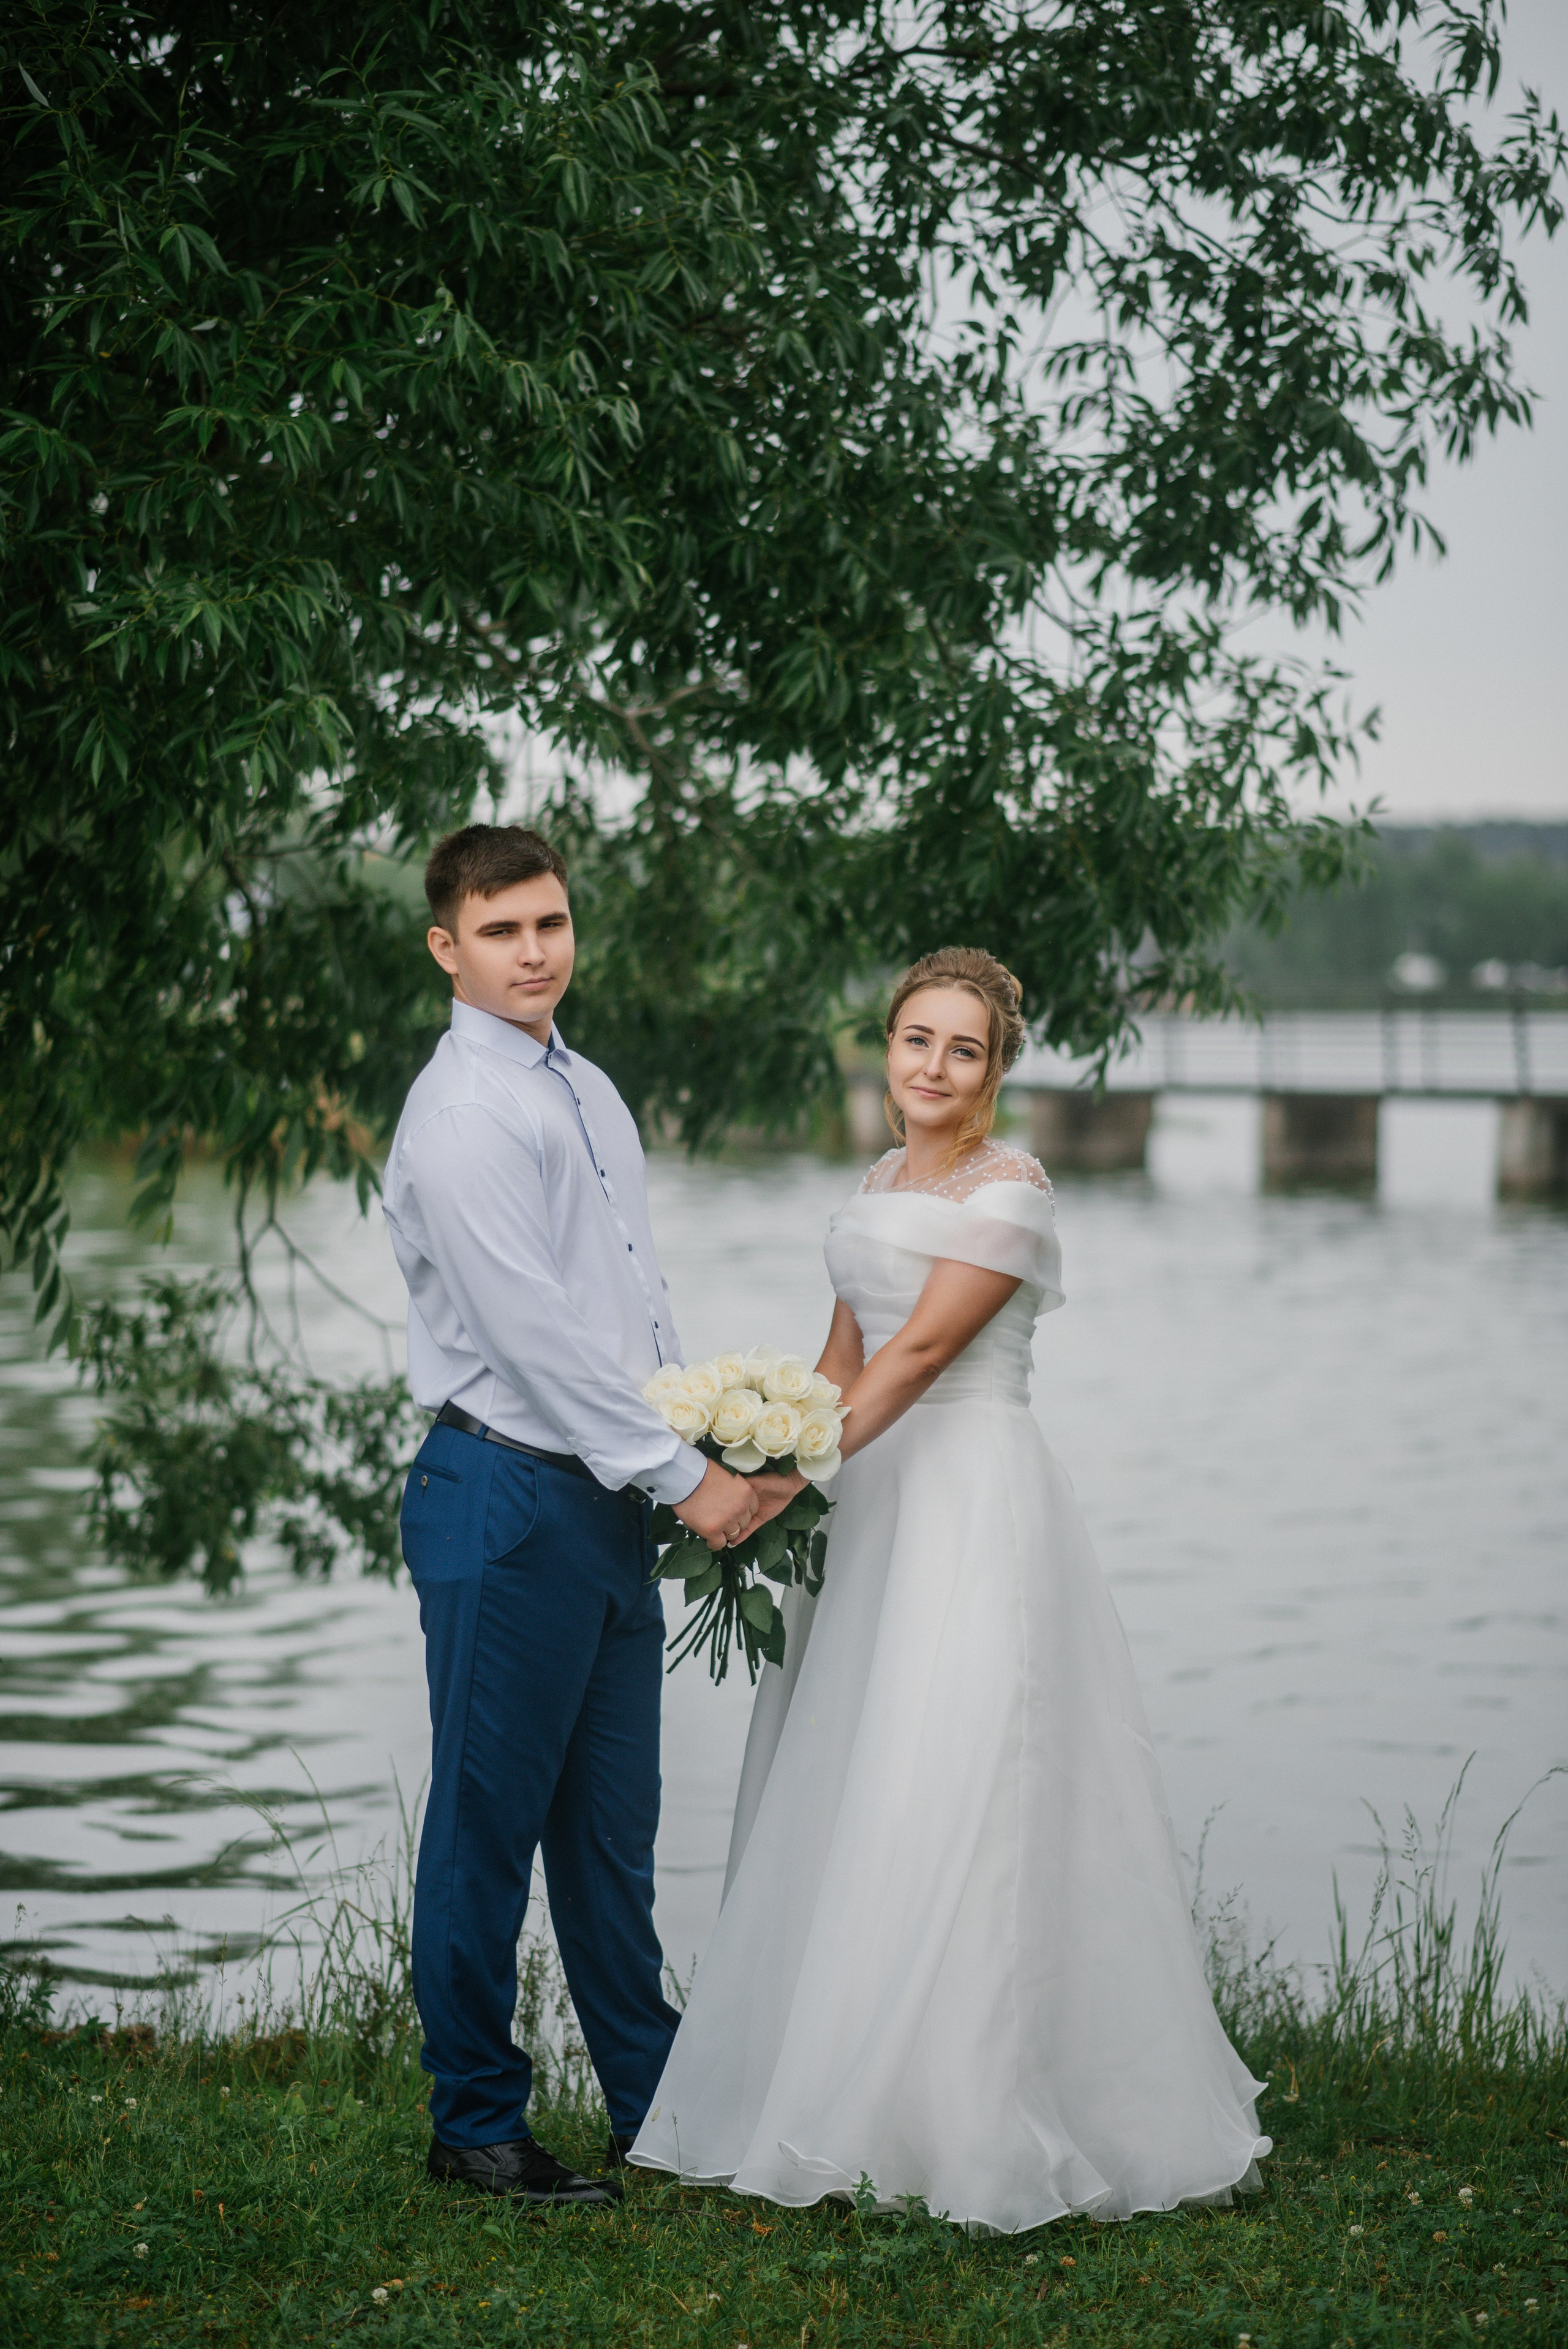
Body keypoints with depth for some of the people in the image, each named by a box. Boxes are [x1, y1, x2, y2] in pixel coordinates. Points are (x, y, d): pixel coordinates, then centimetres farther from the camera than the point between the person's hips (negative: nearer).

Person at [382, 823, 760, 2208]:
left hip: (608, 1500, 8)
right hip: (507, 1499, -8)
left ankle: (658, 2105, 25)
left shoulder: (591, 1092, 14)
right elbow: (535, 1331, -19)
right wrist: (683, 1476, -16)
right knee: (489, 1822, 2)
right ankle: (476, 2126, 14)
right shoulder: (461, 1115, -14)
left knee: (613, 1827, 16)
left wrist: (710, 1452, 9)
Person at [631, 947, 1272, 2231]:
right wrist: (773, 1473, 4)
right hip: (873, 1497, 8)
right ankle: (841, 2087, 21)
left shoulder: (1009, 1188, -10)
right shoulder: (882, 1180, 15)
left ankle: (962, 2117, -3)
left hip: (973, 1498, -8)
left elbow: (922, 1350, -16)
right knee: (846, 1791, 11)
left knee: (952, 1800, -9)